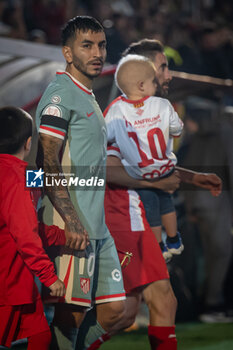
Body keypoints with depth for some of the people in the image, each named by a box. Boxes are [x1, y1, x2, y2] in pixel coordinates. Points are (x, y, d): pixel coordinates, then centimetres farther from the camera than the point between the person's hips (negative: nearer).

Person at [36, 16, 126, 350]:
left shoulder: (89, 97, 20)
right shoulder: (60, 94, -9)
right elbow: (48, 162, -16)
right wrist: (72, 221, -23)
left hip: (98, 228, 9)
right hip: (75, 228, -9)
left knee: (114, 309, 7)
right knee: (71, 312, -7)